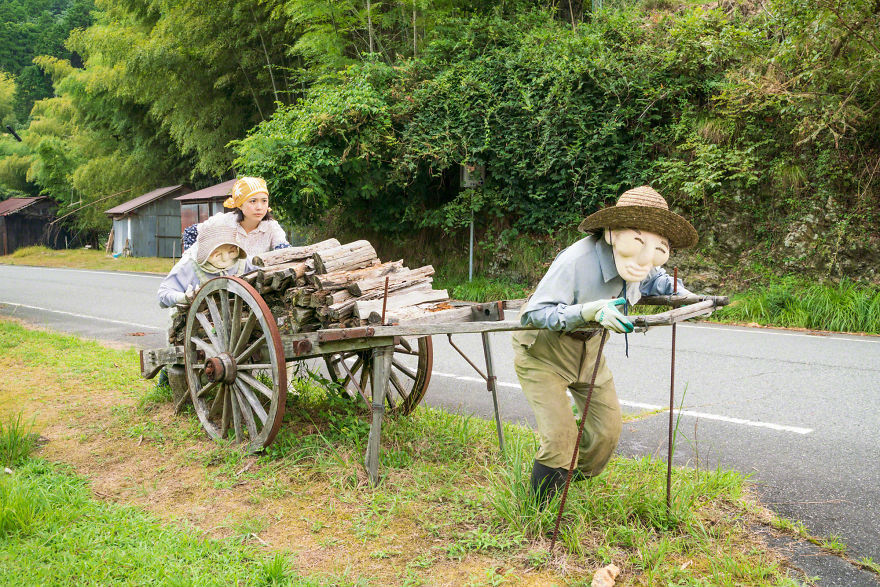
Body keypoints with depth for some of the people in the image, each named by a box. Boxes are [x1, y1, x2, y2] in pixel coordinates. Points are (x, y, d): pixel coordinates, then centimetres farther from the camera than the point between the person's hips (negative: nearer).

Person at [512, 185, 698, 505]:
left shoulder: (636, 264, -14)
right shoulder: (577, 260, -38)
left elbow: (656, 279, 11)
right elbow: (534, 313, -38)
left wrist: (680, 293, -10)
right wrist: (590, 311, -52)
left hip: (589, 347, 7)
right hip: (542, 349, -7)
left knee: (608, 429, 8)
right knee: (559, 438, -14)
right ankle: (541, 513, 11)